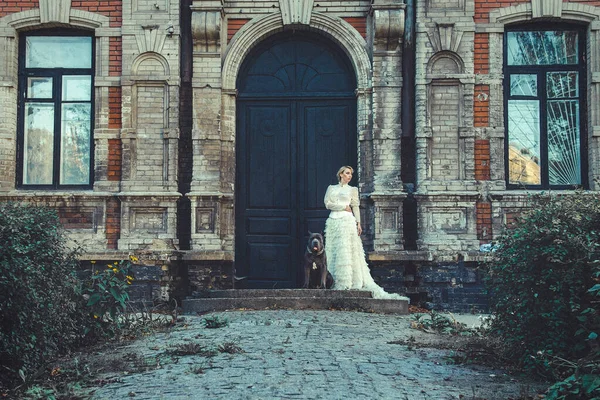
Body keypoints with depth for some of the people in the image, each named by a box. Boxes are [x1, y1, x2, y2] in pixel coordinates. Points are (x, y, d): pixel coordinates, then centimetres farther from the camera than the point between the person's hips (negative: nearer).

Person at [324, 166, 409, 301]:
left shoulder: (352, 189, 12)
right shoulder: (331, 188, 15)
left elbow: (356, 207, 7)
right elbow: (327, 204, 2)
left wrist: (358, 223, -4)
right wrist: (344, 207, -5)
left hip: (347, 221, -2)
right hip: (333, 222, 2)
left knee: (347, 251, -9)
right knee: (332, 251, -2)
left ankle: (346, 282, -12)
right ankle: (333, 282, -1)